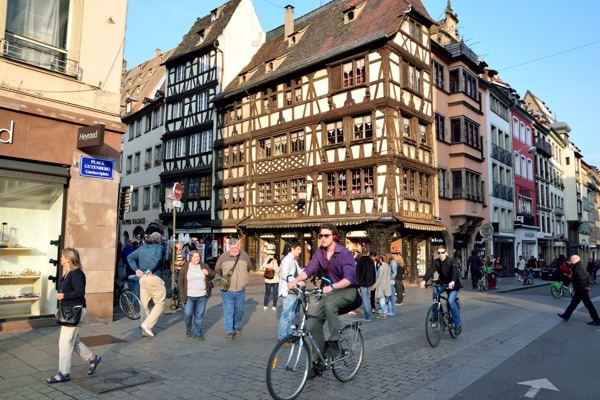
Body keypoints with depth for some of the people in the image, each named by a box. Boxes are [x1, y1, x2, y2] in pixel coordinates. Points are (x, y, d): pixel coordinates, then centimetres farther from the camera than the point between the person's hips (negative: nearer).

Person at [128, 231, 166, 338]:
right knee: (160, 303, 3)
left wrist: (136, 269, 4)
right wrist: (150, 269, -13)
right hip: (154, 278, -6)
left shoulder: (142, 247, 17)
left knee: (145, 304, 14)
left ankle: (145, 330, 17)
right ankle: (147, 325, -9)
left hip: (142, 278, 6)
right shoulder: (159, 247, -1)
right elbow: (158, 258, -21)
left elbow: (130, 257, 10)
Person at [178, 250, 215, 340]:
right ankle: (188, 329, 27)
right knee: (188, 314, 0)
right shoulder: (185, 267, 0)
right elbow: (180, 280, 4)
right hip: (189, 296, -2)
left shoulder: (204, 266, 5)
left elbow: (212, 276, 10)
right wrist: (182, 292, -2)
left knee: (199, 315, 6)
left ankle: (197, 333, 17)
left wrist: (208, 273, -12)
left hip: (202, 296, 2)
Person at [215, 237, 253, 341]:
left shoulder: (244, 255, -5)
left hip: (241, 291, 3)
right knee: (228, 311, 0)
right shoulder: (223, 256, -11)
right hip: (227, 291, -3)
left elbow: (249, 267, 15)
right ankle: (229, 332, 11)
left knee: (240, 310, 16)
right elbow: (217, 269, 6)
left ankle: (237, 327, 38)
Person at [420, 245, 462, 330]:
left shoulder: (451, 261, -20)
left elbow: (455, 272, -37)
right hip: (443, 283, 4)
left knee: (451, 301, -22)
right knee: (435, 291, -24)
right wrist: (424, 280, -44)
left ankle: (457, 322, -4)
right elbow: (430, 271, -25)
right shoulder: (436, 262, -10)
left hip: (453, 284, -4)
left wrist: (452, 282, -57)